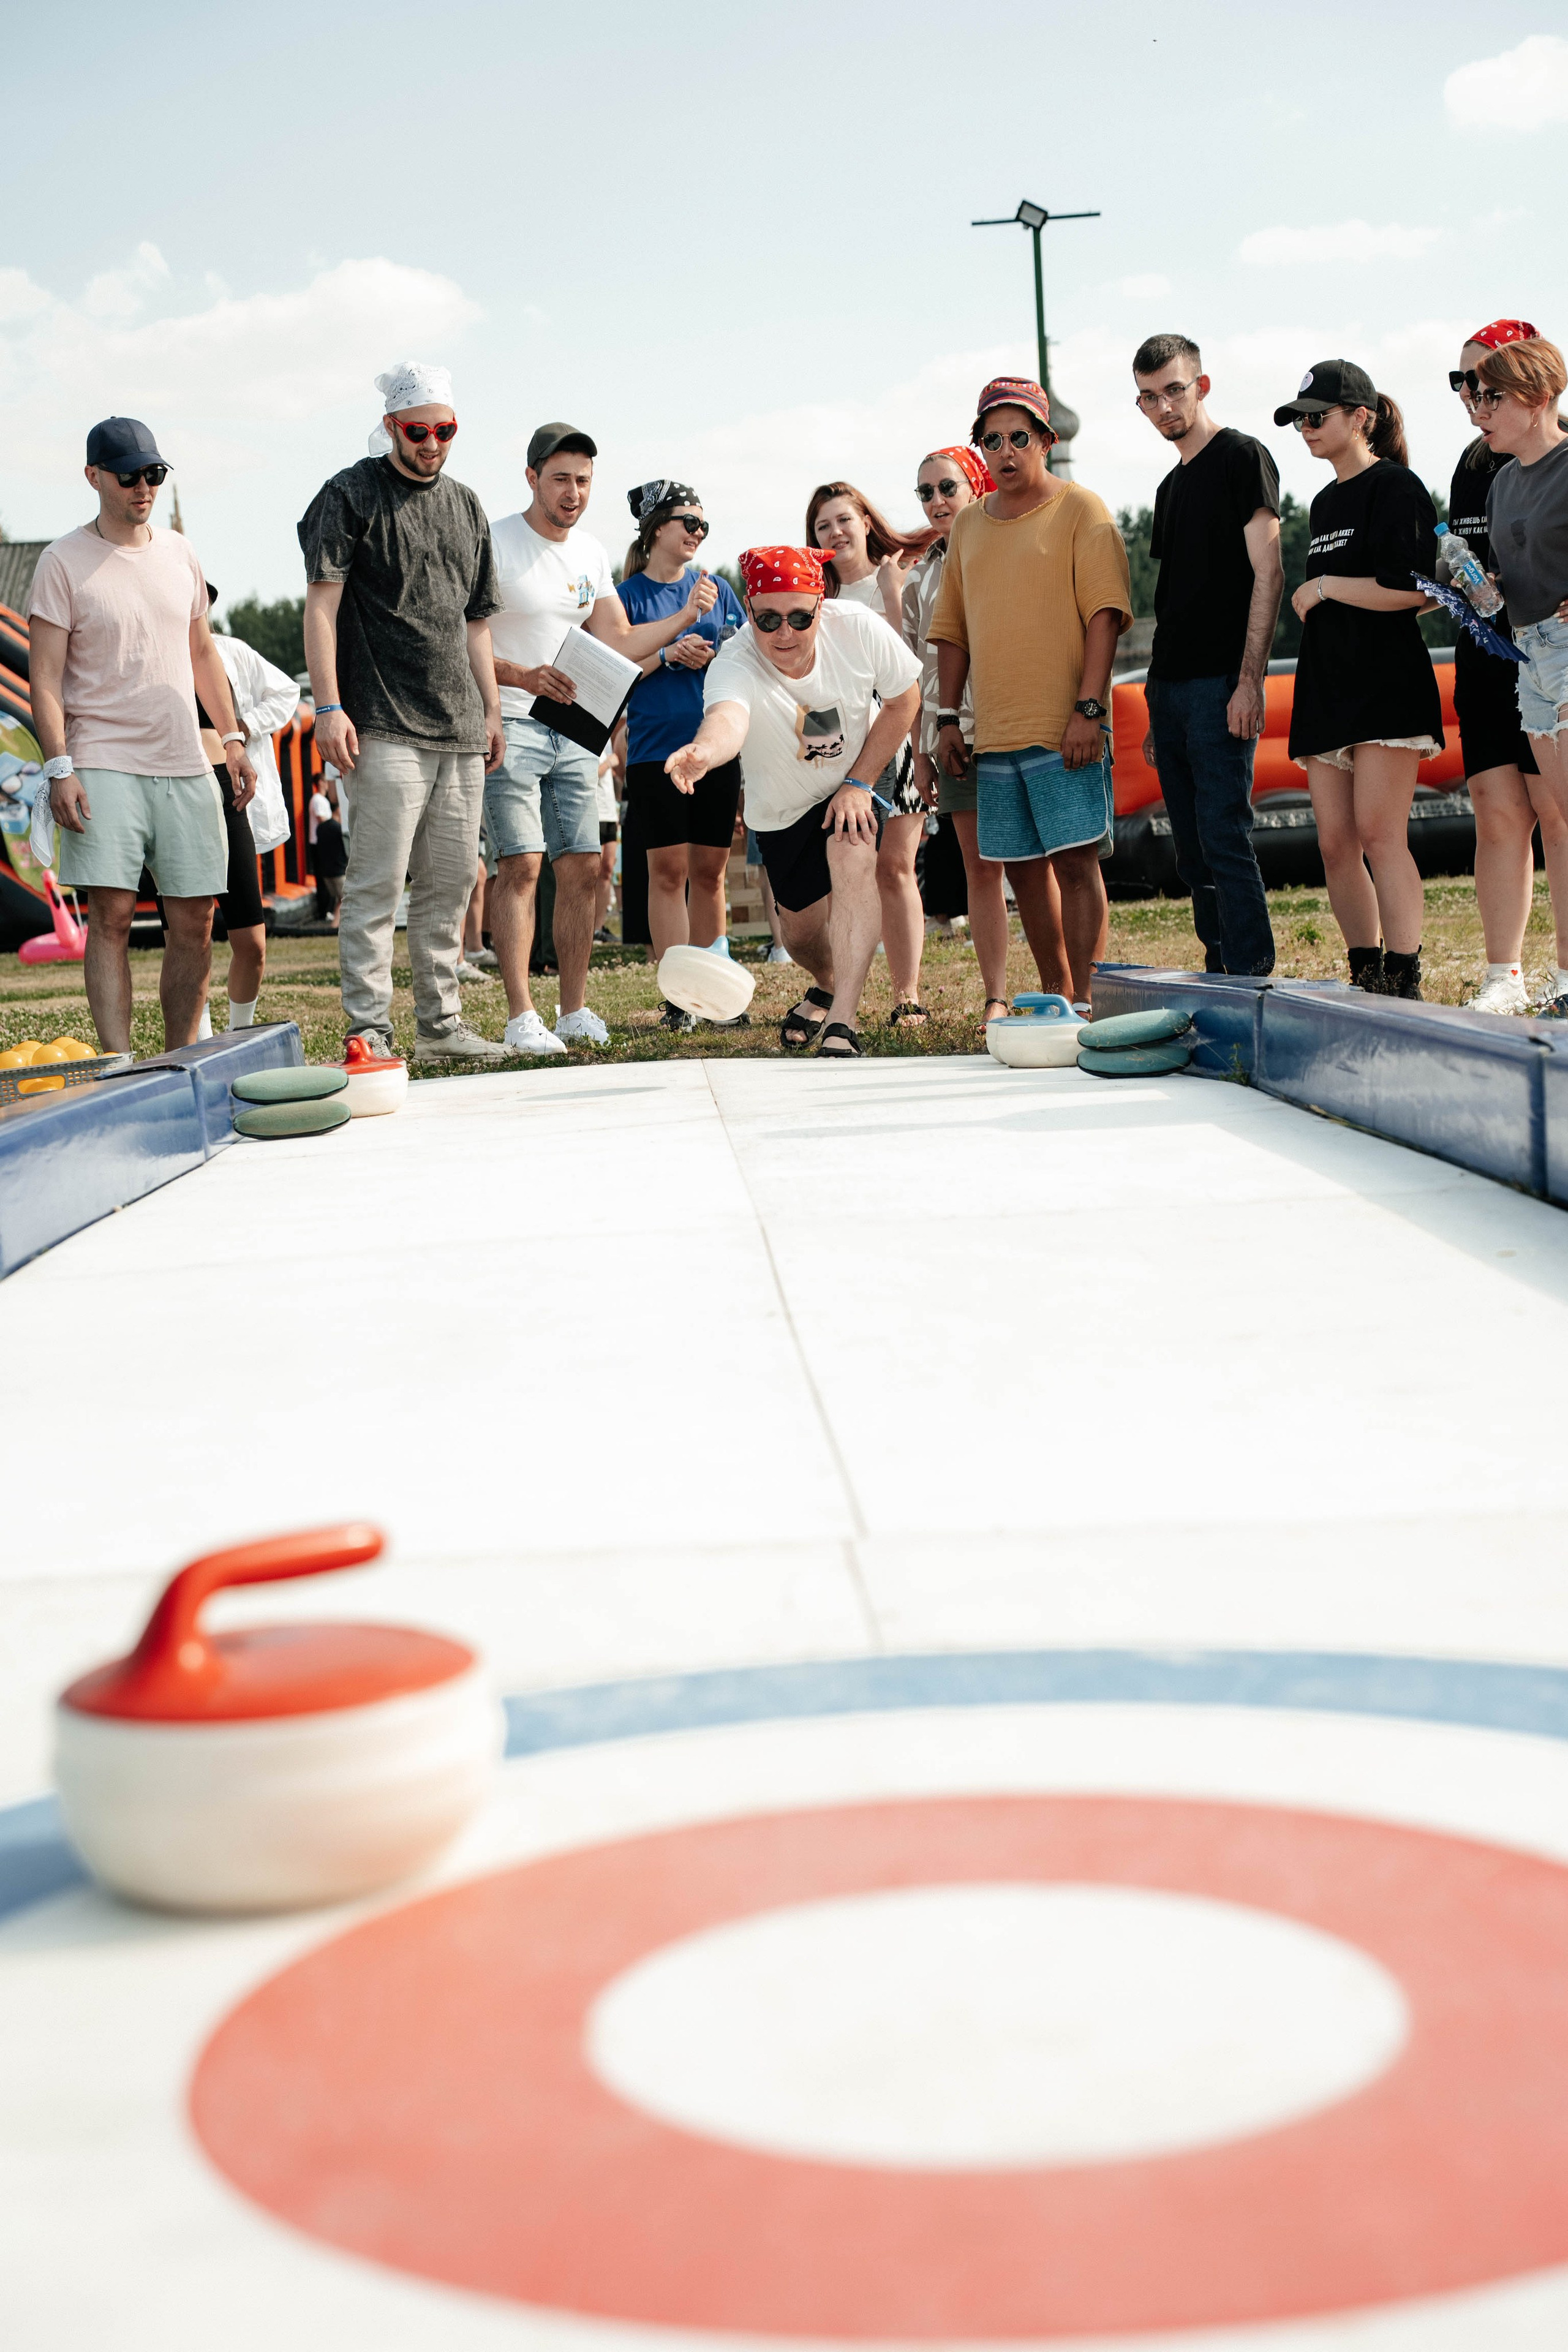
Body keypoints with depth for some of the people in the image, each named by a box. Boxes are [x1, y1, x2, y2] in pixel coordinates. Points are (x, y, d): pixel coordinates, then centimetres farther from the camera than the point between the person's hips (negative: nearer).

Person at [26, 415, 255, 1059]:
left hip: (186, 765, 5)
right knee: (111, 914, -11)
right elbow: (45, 678, -5)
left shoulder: (179, 553, 14)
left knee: (195, 921, 3)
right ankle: (119, 1066, -12)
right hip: (103, 764, -5)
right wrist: (59, 768, -14)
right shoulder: (64, 562, -2)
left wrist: (232, 738, 16)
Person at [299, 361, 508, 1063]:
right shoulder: (350, 496, -1)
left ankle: (440, 1024, 18)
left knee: (449, 886, 9)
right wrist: (329, 706, -15)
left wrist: (491, 709, 18)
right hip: (385, 728, -6)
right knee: (377, 885, -8)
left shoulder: (465, 505, 18)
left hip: (460, 730, 6)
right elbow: (322, 605, -7)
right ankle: (369, 1033, -5)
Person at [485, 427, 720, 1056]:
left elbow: (621, 644, 14)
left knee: (581, 868, 3)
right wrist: (524, 677, -27)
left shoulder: (591, 555, 13)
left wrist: (684, 616, 0)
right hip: (510, 726, -6)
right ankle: (521, 1019, -11)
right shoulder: (495, 545, -8)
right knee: (521, 865, -13)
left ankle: (575, 1012, 10)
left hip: (573, 731, 6)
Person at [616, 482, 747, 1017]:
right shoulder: (629, 595, 3)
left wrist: (717, 658, -4)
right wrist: (668, 655, -13)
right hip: (656, 748, -3)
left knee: (709, 870, 6)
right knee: (668, 870, -5)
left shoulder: (716, 589, 13)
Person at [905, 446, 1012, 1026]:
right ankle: (995, 996, 7)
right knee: (980, 868, 5)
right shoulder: (923, 574, 14)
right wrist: (920, 751, 10)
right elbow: (917, 670, 15)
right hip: (952, 733, 4)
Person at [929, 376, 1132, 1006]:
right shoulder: (968, 525, 16)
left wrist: (1088, 708, -17)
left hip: (1064, 733, -6)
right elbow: (952, 629, 19)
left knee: (1075, 860, -9)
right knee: (1024, 869, 9)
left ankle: (1084, 1001, -5)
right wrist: (947, 719, 11)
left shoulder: (1080, 510, -1)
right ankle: (1055, 996, 20)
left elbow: (1104, 614, -9)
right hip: (994, 735, 6)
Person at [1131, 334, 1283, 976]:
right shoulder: (1171, 486, 20)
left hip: (1221, 683, -8)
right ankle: (1219, 979, 13)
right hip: (1169, 684, 8)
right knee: (1193, 856, 8)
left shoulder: (1242, 457, -3)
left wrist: (1250, 680, -20)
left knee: (1224, 841, -13)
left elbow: (1268, 574, -11)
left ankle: (1252, 983, -11)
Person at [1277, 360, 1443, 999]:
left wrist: (1322, 588, -10)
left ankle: (1404, 985, -14)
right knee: (1335, 846, 3)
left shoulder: (1396, 488, -5)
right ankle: (1365, 981, 8)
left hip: (1387, 684, -8)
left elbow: (1412, 590, -16)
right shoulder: (1325, 504, 20)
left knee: (1379, 835, -15)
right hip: (1326, 689, 8)